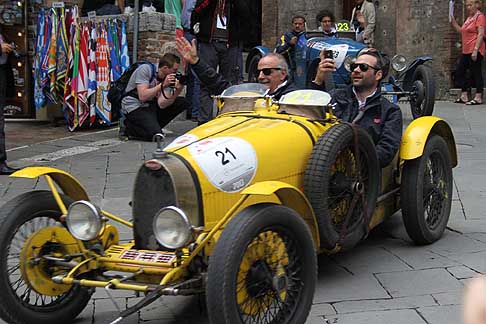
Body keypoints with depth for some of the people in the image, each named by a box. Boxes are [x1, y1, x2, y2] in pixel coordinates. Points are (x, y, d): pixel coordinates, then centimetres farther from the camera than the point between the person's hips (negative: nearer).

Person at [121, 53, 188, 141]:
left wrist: (177, 91, -25)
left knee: (183, 102, 0)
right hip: (134, 107, -8)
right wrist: (162, 85, -30)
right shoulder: (145, 69, -18)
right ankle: (129, 127, -1)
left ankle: (152, 125, 4)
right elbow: (142, 96, -27)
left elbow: (161, 104, -12)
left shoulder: (169, 78, 0)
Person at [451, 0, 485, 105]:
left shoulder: (480, 17, -8)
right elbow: (461, 31, 26)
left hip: (475, 51, -10)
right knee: (459, 72, 9)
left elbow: (481, 34, -16)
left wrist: (475, 50, -22)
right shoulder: (469, 18, 19)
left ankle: (478, 98, -1)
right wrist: (453, 22, 14)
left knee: (476, 73, -6)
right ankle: (464, 97, 15)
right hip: (466, 51, 10)